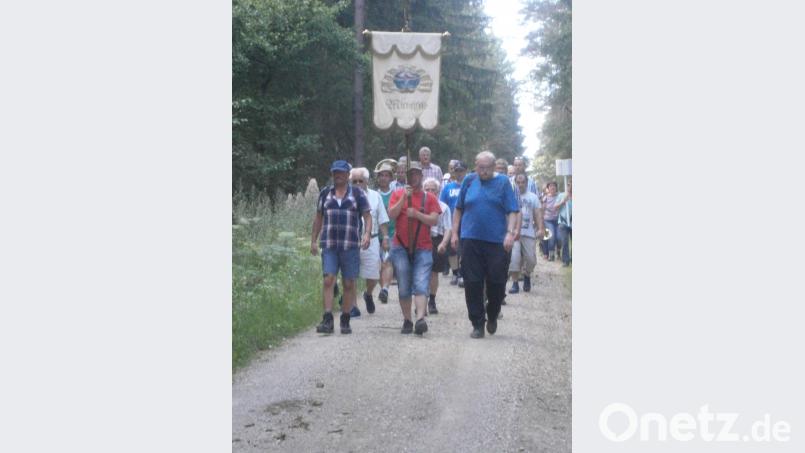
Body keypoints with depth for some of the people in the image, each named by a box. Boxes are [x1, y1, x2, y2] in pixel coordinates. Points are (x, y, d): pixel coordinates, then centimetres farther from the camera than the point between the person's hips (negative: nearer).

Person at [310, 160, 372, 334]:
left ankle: (345, 321, 12)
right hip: (329, 245, 1)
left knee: (349, 284, 2)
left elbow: (367, 216, 2)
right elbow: (318, 217, 18)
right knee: (328, 280, -10)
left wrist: (367, 233, -16)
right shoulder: (325, 193, 12)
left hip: (350, 246, -1)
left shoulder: (357, 193, 5)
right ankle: (327, 320, -13)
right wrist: (313, 240, 13)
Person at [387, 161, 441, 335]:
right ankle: (407, 321, 13)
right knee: (404, 287, 5)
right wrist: (404, 198, -13)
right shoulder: (397, 194, 9)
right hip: (400, 247, 1)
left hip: (423, 248, -1)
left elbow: (434, 220, -3)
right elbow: (391, 215, -5)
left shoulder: (429, 197, 6)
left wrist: (416, 214, -15)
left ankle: (420, 319, -22)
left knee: (420, 285, -12)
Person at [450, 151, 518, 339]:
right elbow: (459, 209, 14)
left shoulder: (503, 182, 1)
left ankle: (492, 316, 28)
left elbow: (512, 211, -2)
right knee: (472, 283, 1)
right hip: (470, 239, 2)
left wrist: (510, 232, -15)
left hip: (497, 241, -1)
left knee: (497, 282, 1)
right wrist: (455, 232, 8)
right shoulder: (469, 181, 8)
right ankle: (477, 324, 11)